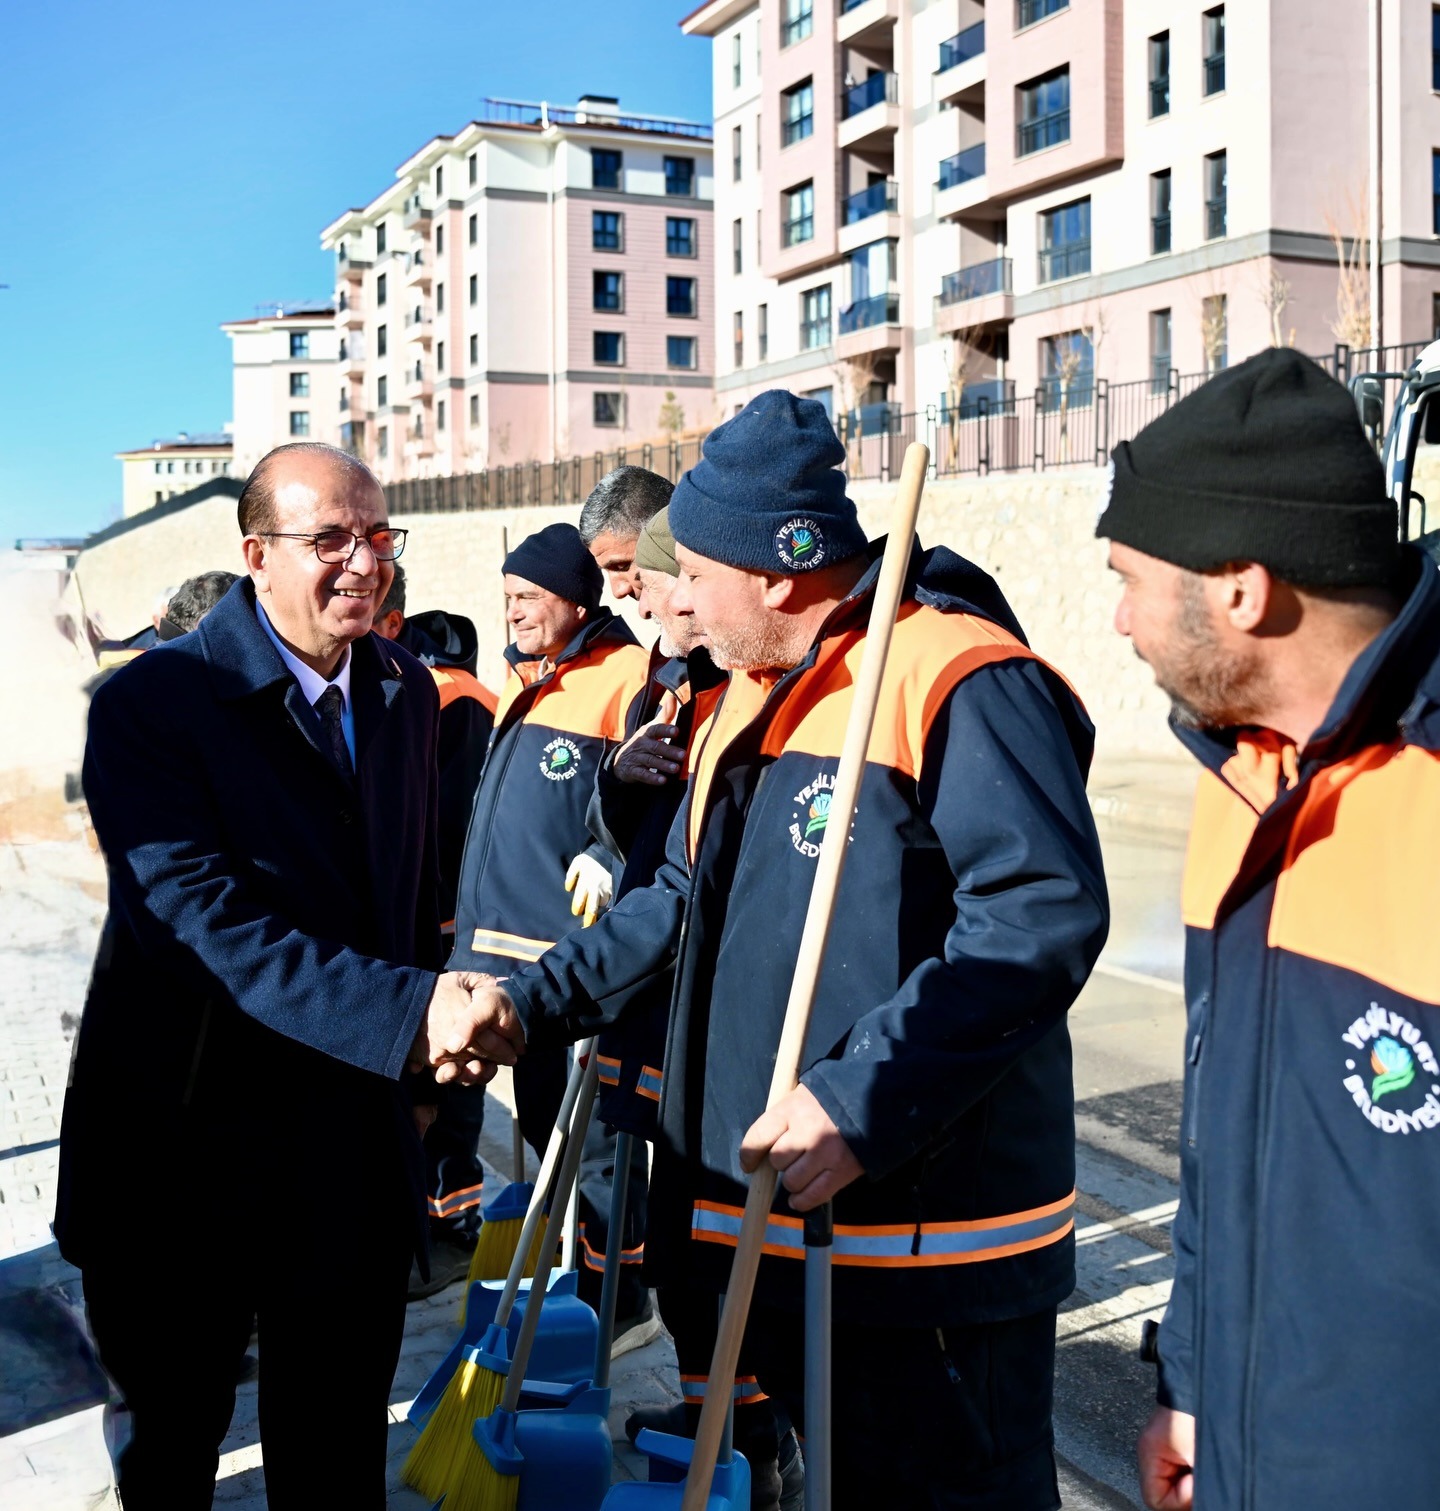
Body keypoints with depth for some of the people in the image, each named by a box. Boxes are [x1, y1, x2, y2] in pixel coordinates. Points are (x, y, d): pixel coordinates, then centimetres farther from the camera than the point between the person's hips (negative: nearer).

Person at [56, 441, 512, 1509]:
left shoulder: (409, 692, 4)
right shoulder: (151, 704, -16)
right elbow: (207, 919, -27)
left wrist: (431, 1046, 11)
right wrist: (408, 1011, -35)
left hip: (356, 1138, 5)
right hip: (182, 1147, -4)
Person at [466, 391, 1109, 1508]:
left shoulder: (961, 680, -17)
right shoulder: (746, 700, 14)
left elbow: (1047, 913, -27)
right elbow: (686, 903, 21)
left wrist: (865, 1105, -30)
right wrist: (537, 1003, 14)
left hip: (936, 1239, -9)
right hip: (780, 1213, 9)